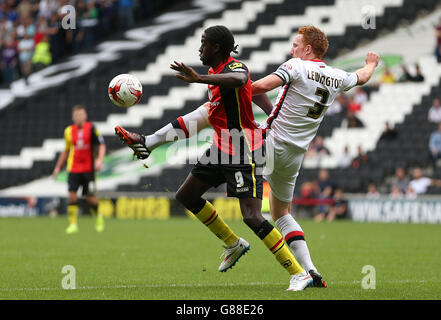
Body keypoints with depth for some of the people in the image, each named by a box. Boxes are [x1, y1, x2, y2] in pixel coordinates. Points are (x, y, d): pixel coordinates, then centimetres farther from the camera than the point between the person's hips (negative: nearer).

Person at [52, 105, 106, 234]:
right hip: (73, 169, 2)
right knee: (72, 195, -11)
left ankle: (98, 216, 29)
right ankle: (73, 224, -5)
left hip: (89, 169, -2)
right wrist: (58, 167, 19)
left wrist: (99, 159, -21)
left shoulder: (91, 128, -3)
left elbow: (101, 145, -4)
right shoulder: (69, 131, 7)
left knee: (91, 198, -1)